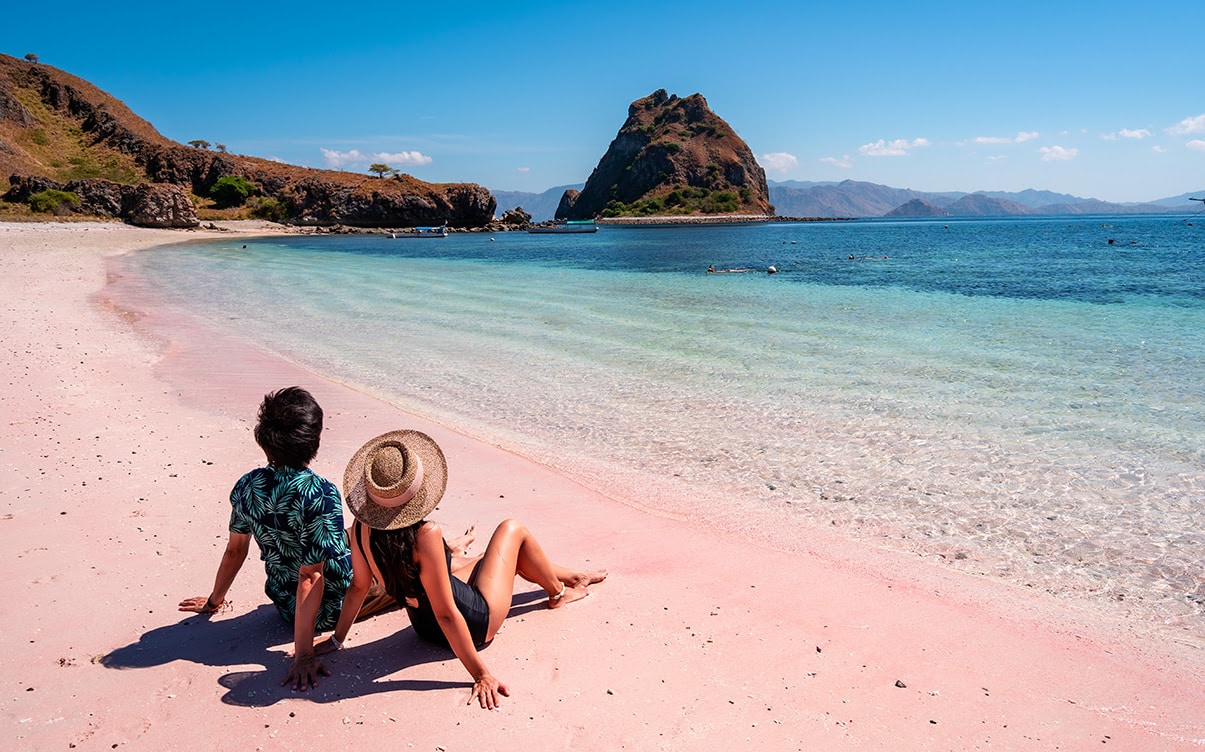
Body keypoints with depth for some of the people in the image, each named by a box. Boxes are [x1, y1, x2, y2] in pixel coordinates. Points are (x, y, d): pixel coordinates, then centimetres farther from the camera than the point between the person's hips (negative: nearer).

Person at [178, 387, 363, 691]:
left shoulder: (247, 486, -13)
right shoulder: (321, 495, -32)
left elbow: (235, 550, 1)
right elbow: (310, 578, -31)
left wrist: (214, 600, 18)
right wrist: (304, 654, -26)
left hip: (284, 605, 6)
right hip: (330, 608, -6)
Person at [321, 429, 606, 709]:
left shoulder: (363, 526, -17)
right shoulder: (425, 535, -37)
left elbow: (359, 586, -5)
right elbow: (445, 614, -32)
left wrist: (336, 639, 11)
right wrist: (481, 674, -25)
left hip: (423, 625, 7)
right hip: (474, 624, -7)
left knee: (512, 555, 29)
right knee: (513, 530, 11)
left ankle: (572, 576, 57)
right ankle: (558, 592, 37)